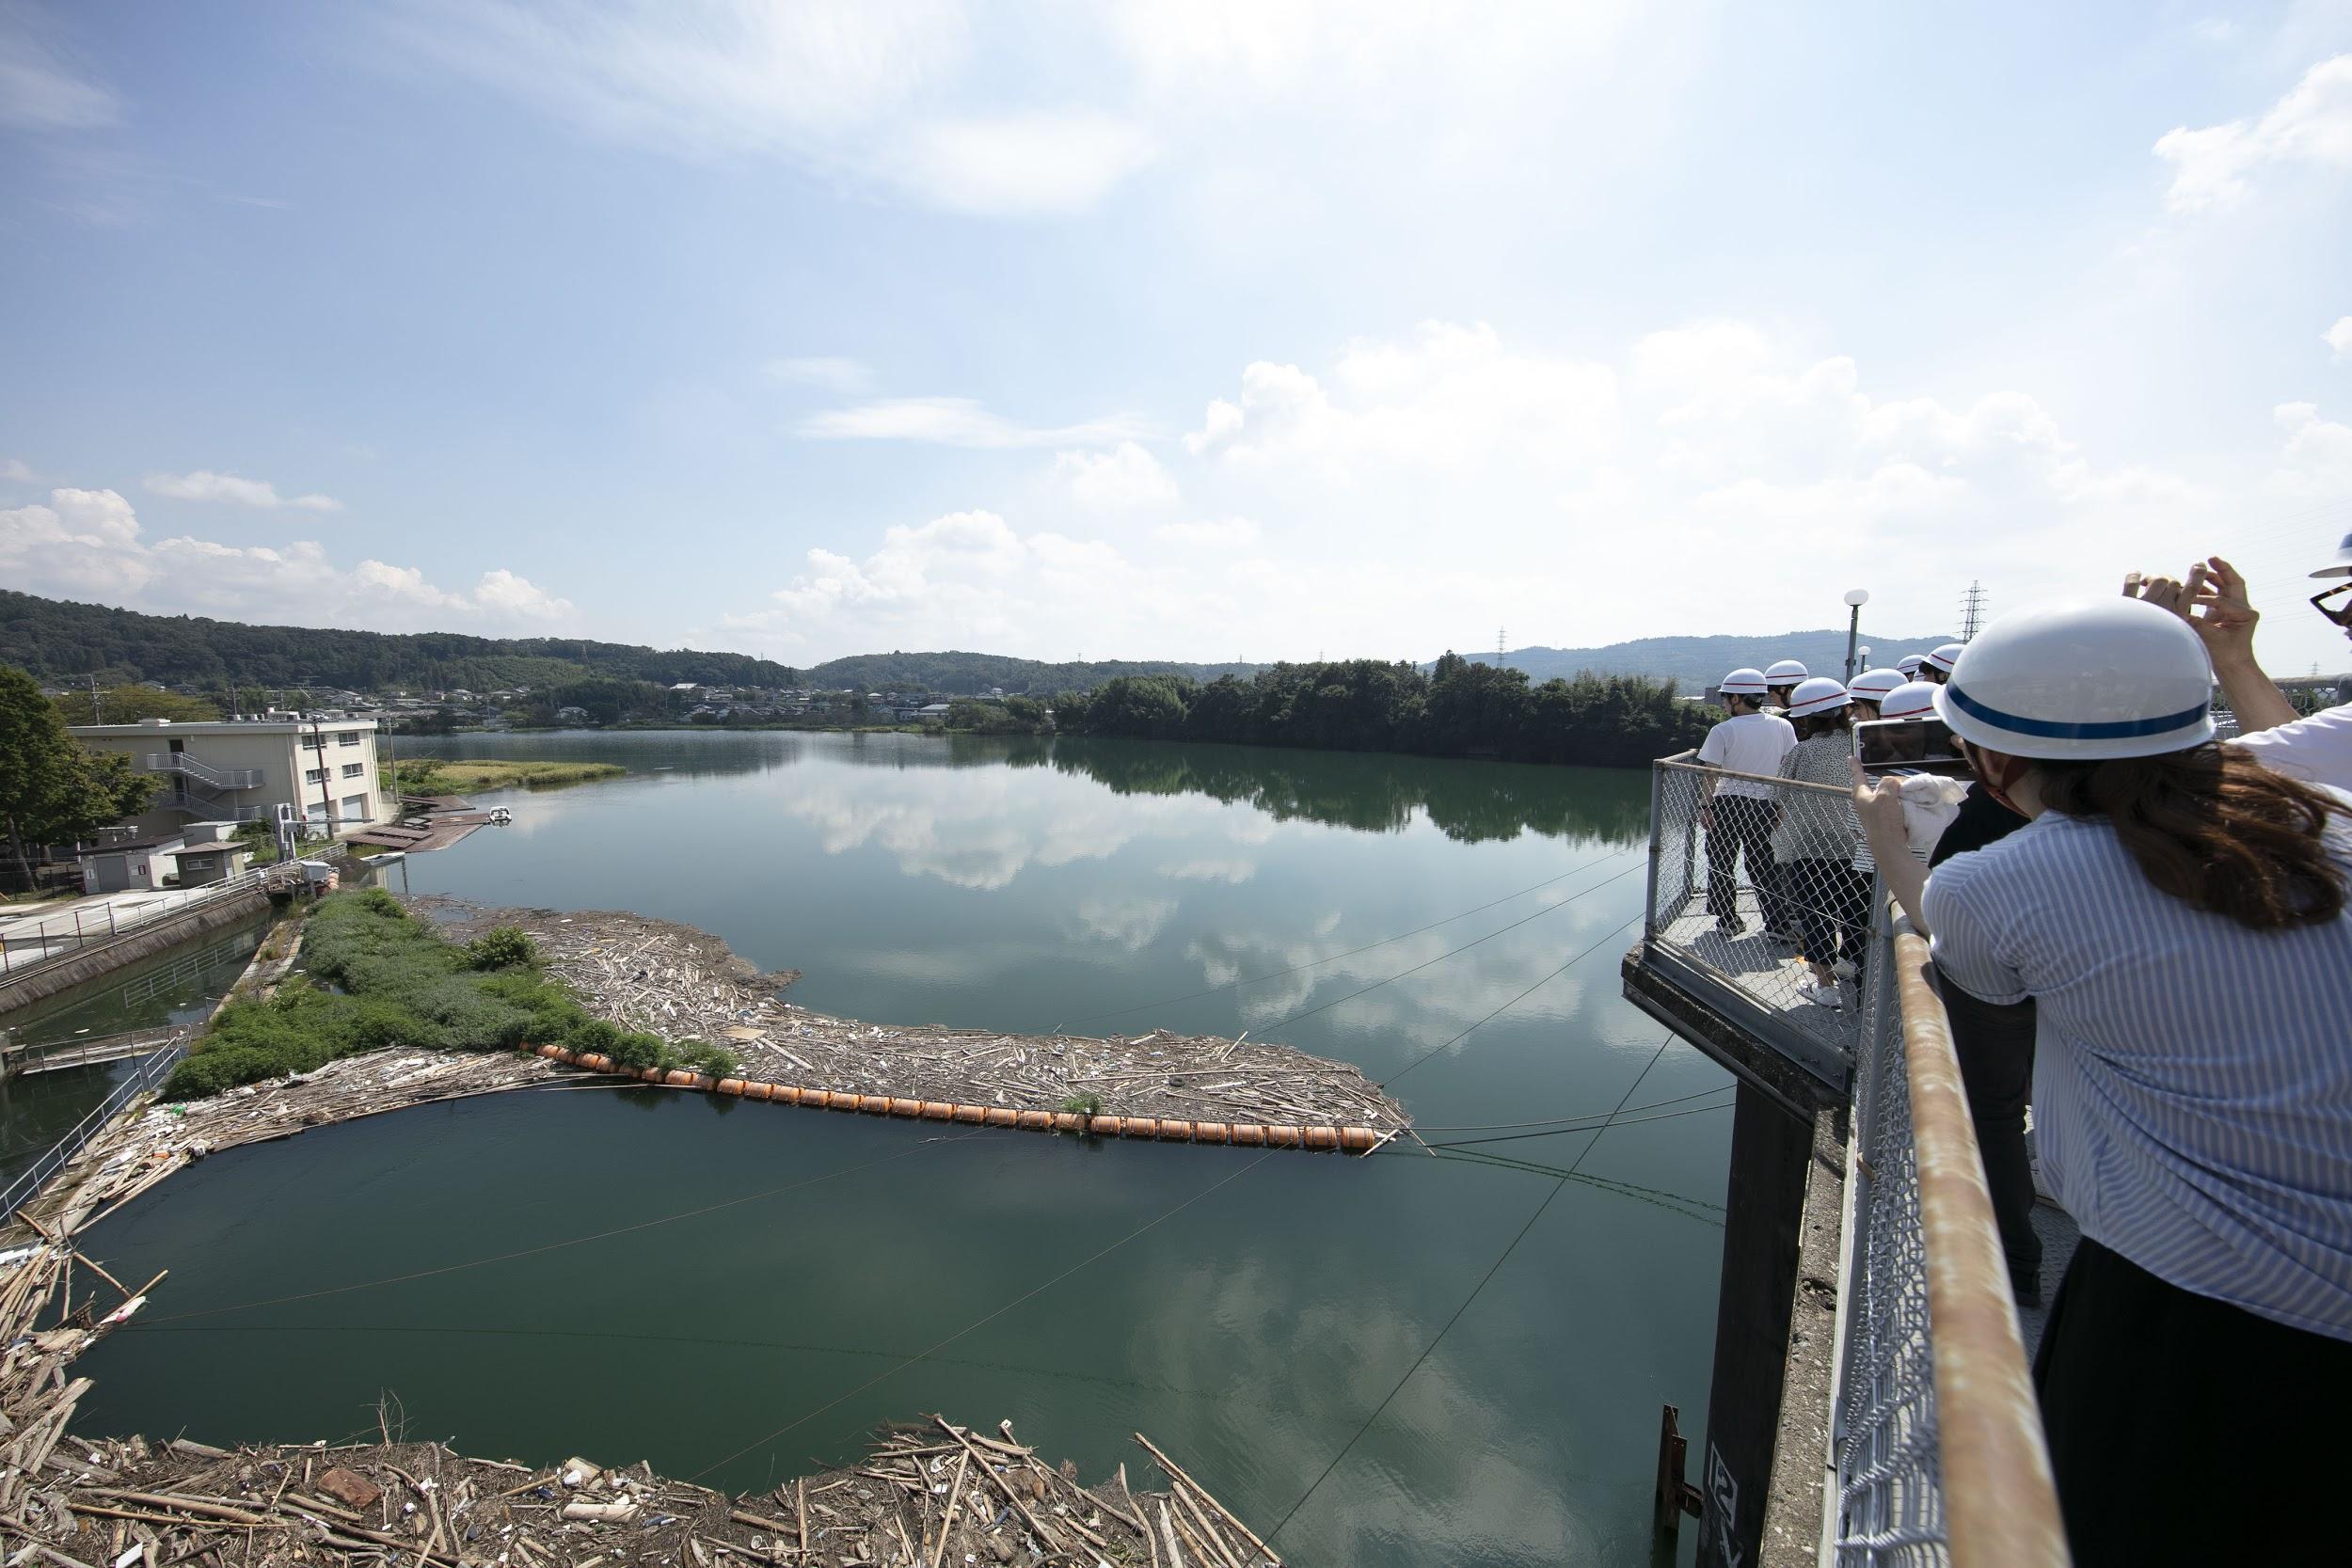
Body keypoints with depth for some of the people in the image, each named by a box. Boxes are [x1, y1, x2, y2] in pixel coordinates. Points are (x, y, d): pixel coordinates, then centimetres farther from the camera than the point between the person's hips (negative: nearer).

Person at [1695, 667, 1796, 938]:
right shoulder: (1783, 727, -1)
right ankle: (1777, 923, 11)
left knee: (1722, 863, 11)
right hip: (1765, 805, 3)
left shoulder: (1722, 731, -11)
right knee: (1763, 865, 13)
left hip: (1728, 804, -3)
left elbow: (1711, 775, -11)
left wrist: (1706, 807, -4)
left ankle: (1727, 920, 18)